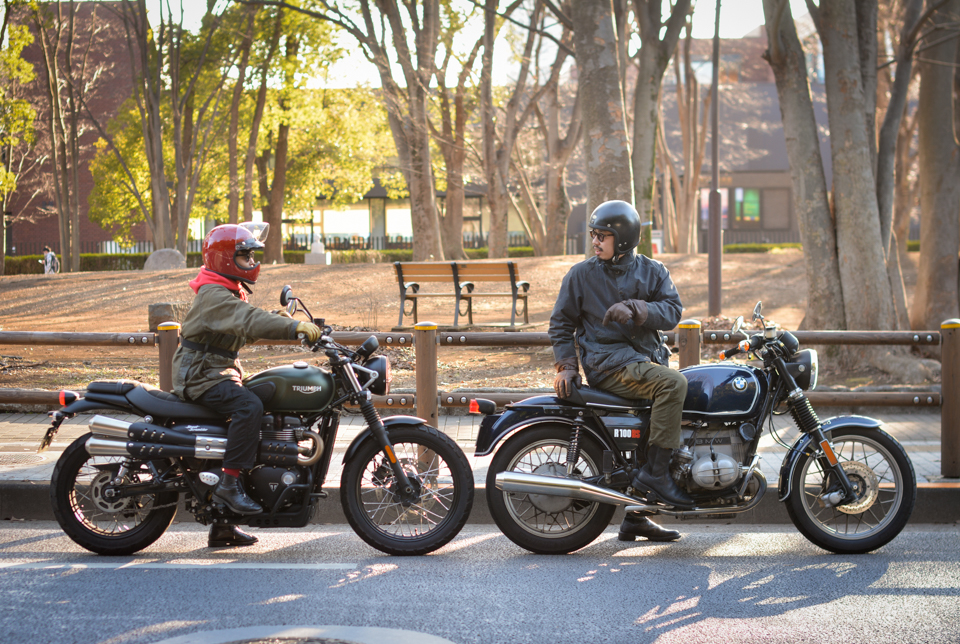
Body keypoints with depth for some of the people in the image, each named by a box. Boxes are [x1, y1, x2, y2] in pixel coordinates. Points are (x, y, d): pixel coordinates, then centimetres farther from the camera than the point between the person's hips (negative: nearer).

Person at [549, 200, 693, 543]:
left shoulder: (652, 271, 10)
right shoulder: (581, 274, 4)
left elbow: (672, 310, -4)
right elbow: (561, 322, 9)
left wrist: (635, 310, -21)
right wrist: (566, 365, -3)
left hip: (647, 357, 5)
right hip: (609, 363, -5)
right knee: (673, 383, -29)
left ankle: (636, 517, 9)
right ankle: (655, 472, -26)